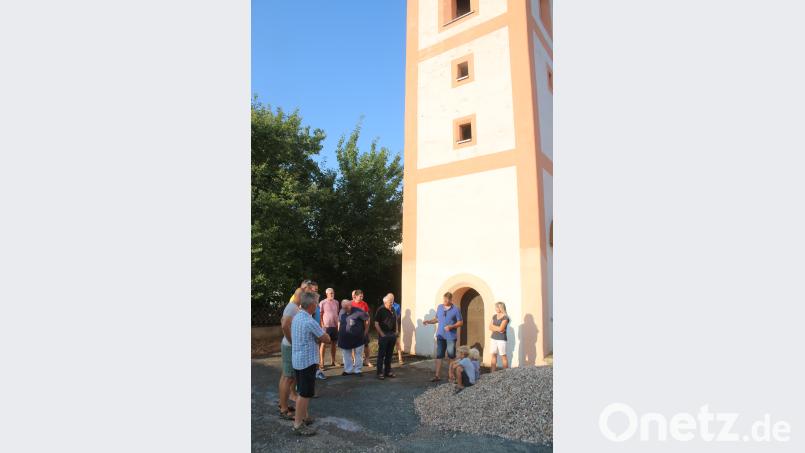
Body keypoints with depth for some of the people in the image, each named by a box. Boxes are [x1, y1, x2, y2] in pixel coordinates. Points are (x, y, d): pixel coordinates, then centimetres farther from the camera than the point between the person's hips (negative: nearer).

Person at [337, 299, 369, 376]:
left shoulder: (358, 312, -16)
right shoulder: (342, 312, -1)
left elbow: (367, 319, -4)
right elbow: (339, 322, 15)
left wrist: (365, 331, 3)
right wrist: (339, 333, 12)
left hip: (357, 338, -4)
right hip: (345, 338, 4)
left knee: (358, 354, 6)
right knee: (346, 355, 11)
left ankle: (357, 370, 18)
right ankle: (348, 370, 25)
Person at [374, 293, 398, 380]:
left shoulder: (393, 310, 11)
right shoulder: (380, 310, -9)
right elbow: (376, 324, -11)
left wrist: (396, 331, 11)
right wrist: (382, 334, -14)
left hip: (392, 335, 6)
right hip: (383, 335, -6)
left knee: (389, 355, 12)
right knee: (381, 355, -1)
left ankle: (388, 371, 22)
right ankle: (380, 373, 5)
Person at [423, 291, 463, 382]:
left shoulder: (456, 309, -8)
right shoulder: (439, 307, 4)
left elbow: (460, 322, -5)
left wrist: (451, 326, -18)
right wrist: (428, 321, -1)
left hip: (451, 337, -3)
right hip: (440, 336, 3)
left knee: (451, 357, 7)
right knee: (439, 356, 4)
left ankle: (450, 376, 19)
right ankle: (437, 375, 10)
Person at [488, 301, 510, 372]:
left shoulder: (505, 317, -8)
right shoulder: (494, 316, 11)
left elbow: (501, 329, -16)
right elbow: (490, 327, 8)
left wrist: (493, 326, -1)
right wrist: (497, 329, -8)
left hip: (501, 338, -6)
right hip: (494, 338, 6)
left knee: (503, 355, -2)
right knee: (494, 355, 6)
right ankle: (492, 372, 9)